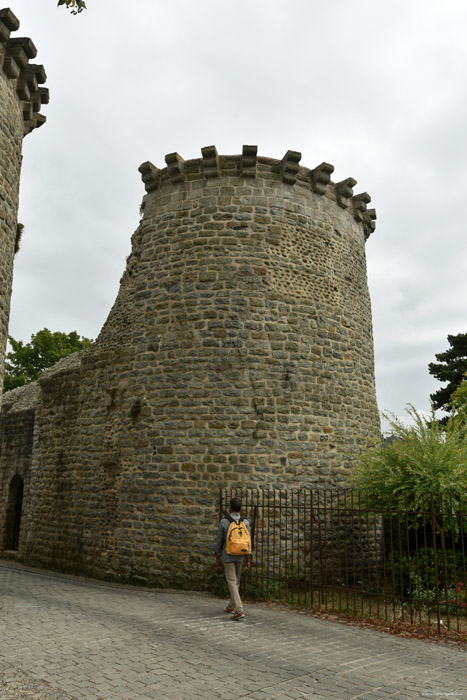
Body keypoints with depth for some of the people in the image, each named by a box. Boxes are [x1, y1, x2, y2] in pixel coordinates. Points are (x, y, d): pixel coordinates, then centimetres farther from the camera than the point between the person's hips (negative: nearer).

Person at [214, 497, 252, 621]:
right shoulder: (245, 522, -4)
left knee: (232, 583, -3)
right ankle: (231, 606, 34)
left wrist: (217, 559, 3)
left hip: (227, 556, -4)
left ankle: (239, 610, -13)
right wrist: (248, 561, 2)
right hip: (240, 556, 4)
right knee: (236, 581, 20)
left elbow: (219, 541, -6)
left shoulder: (224, 522, -11)